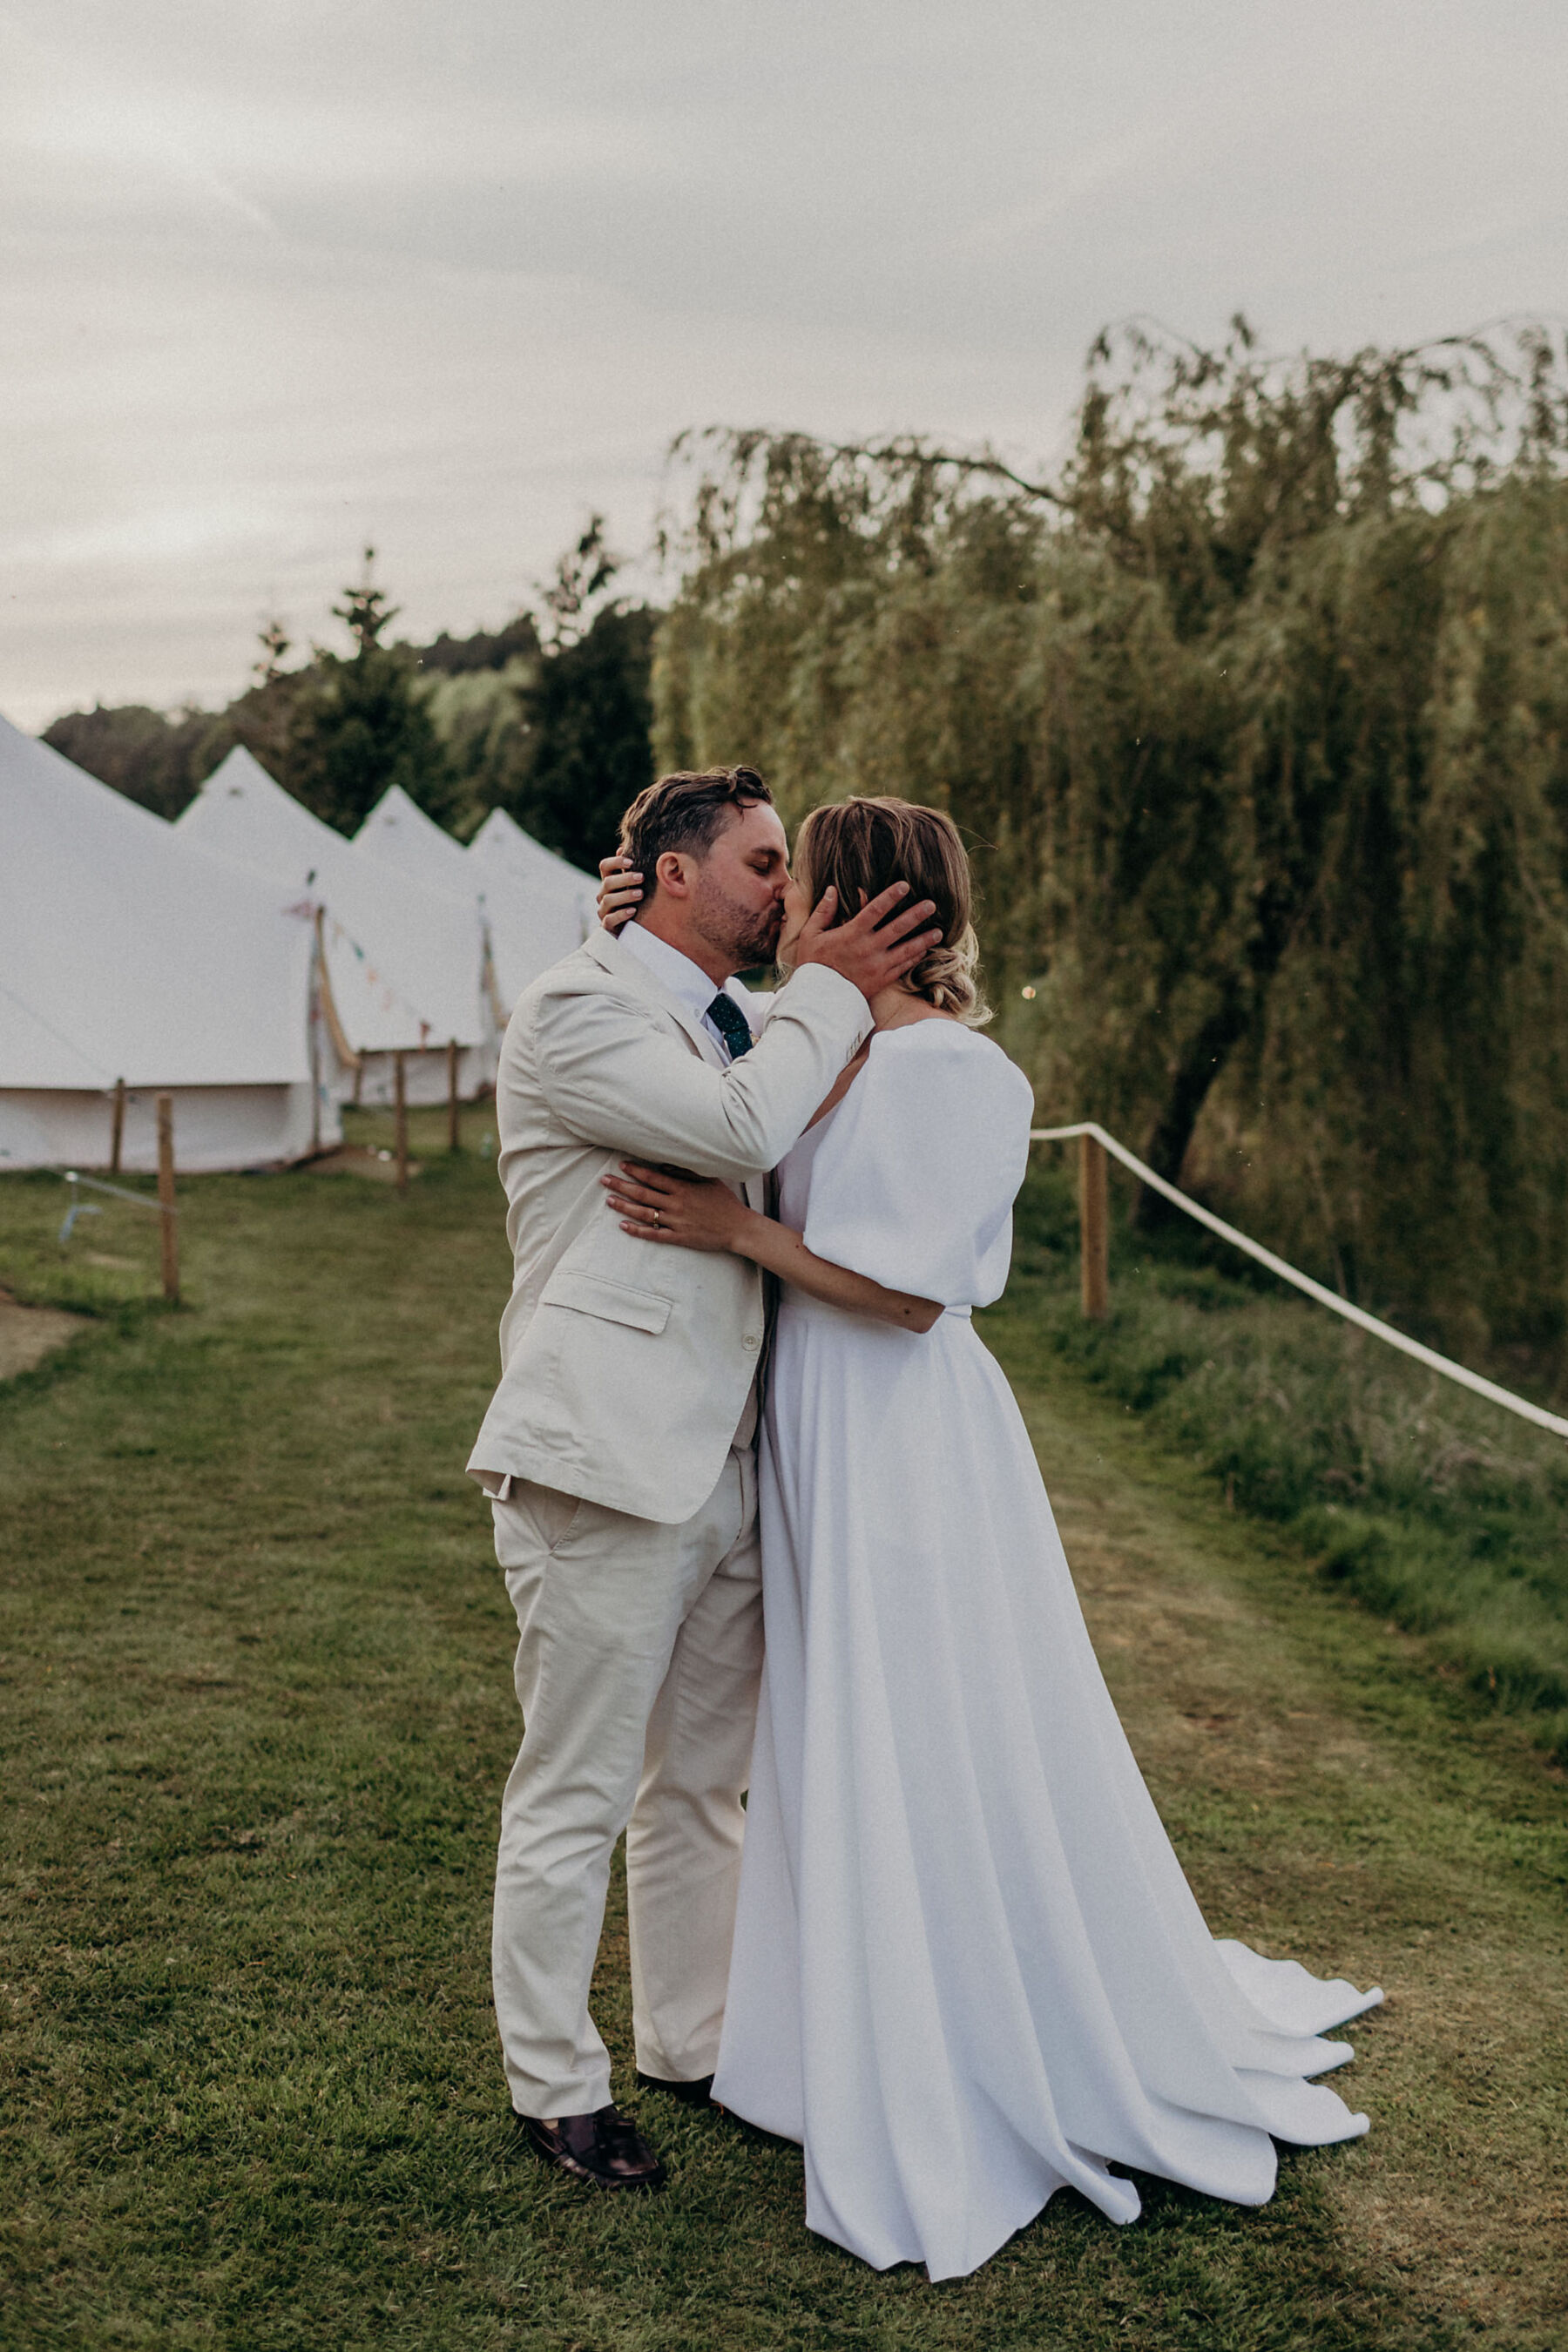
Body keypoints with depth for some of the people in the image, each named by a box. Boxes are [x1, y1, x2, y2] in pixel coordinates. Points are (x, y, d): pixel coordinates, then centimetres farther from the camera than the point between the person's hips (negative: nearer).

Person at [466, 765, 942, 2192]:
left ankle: (689, 2042, 33)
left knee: (704, 1781, 18)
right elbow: (742, 1126, -23)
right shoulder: (578, 1011, -11)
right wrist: (829, 995, -10)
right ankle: (555, 2086, 18)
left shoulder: (739, 1024, 18)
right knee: (576, 1797, 3)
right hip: (604, 1470, -9)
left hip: (724, 1470, 9)